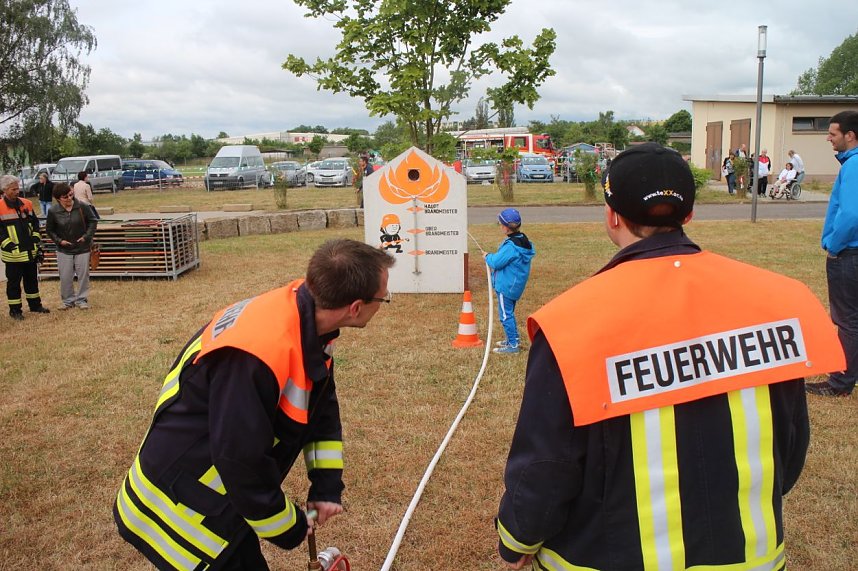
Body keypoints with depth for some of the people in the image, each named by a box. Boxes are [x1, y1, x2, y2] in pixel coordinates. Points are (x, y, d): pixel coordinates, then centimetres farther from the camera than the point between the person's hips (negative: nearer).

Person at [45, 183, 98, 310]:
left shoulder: (82, 207, -10)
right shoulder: (53, 212, -7)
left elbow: (93, 221, 0)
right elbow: (49, 230, 5)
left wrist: (87, 236, -9)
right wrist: (59, 241, -8)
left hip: (82, 248, 0)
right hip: (64, 250, 1)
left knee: (83, 275, 6)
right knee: (65, 277, 5)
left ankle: (82, 299, 21)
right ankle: (68, 300, 22)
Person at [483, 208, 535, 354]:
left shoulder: (510, 246, -25)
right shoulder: (524, 241, 5)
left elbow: (496, 262, -24)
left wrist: (488, 256, -5)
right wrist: (492, 257, 9)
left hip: (506, 286, -10)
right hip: (516, 285, 10)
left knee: (506, 315, -1)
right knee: (509, 312, 23)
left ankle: (512, 345, 4)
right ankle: (513, 339, 34)